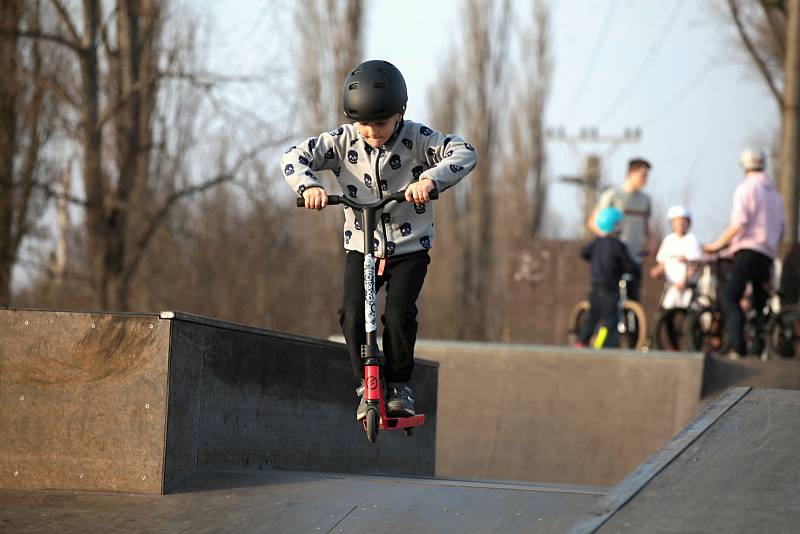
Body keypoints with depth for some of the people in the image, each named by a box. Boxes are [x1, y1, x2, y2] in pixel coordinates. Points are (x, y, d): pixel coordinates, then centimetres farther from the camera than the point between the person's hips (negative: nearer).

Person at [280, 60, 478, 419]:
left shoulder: (417, 139, -13)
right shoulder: (344, 141, -7)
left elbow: (465, 153, -25)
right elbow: (294, 157, -9)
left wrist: (430, 179, -42)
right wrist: (308, 185, -31)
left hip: (410, 248, -2)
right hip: (361, 247, 2)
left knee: (399, 313, -20)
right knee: (352, 313, -17)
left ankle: (399, 384, 2)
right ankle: (366, 384, 2)